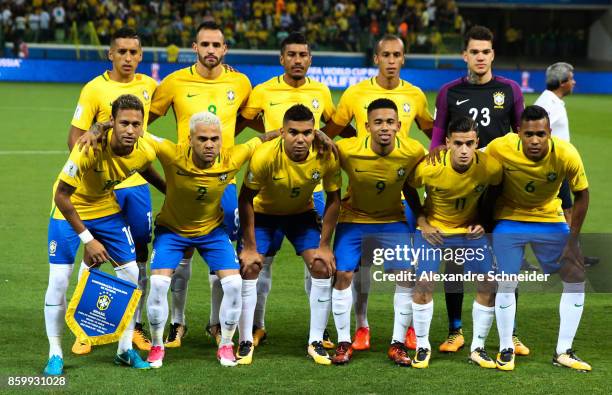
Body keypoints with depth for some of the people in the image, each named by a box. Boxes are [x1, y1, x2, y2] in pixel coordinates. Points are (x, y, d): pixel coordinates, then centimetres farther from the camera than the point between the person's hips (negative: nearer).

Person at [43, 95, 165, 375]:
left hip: (108, 210, 4)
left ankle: (125, 350, 14)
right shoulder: (90, 148, -36)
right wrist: (87, 239, -28)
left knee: (131, 274, 0)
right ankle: (55, 354, 6)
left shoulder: (145, 152, -21)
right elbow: (61, 195, -29)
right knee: (58, 280, -9)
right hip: (69, 210, -4)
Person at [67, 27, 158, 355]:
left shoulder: (149, 86, 4)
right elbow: (75, 136, -8)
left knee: (139, 251, 7)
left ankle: (135, 325, 17)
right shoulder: (95, 89, -8)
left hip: (137, 182, 4)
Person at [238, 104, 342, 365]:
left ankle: (316, 342, 3)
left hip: (302, 212, 2)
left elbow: (333, 200, -11)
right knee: (249, 268, -15)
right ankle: (245, 342, 1)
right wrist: (250, 248, -21)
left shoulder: (326, 157, -26)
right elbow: (245, 200, -21)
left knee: (323, 268, -10)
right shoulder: (265, 155, -33)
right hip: (264, 212, -2)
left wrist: (324, 245, -12)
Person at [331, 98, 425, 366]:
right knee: (343, 274, -9)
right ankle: (344, 342, 6)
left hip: (393, 219, 1)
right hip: (354, 218, -1)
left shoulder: (414, 152, -19)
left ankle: (398, 344, 3)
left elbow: (411, 186, 0)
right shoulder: (347, 150, -25)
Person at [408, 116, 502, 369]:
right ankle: (422, 347, 7)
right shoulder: (429, 168, -27)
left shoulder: (490, 167, -22)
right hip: (433, 229, -2)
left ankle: (478, 348, 14)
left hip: (470, 229, 2)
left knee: (489, 287, -4)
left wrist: (483, 221, -5)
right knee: (424, 285, -13)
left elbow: (497, 192, 2)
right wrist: (422, 223, -11)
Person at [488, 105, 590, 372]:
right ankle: (506, 349, 12)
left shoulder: (566, 155, -26)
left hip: (550, 218, 2)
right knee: (506, 283, -8)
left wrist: (572, 240, -10)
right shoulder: (499, 148, -27)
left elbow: (581, 194, -10)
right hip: (510, 218, -1)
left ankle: (563, 352, 10)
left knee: (576, 277, -3)